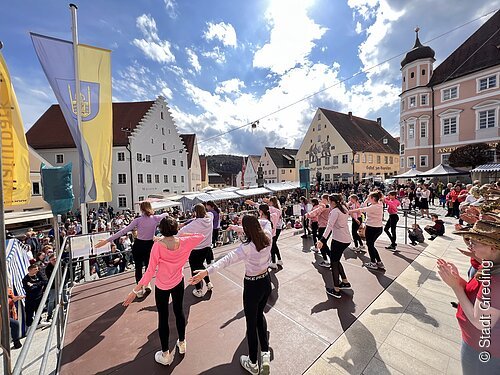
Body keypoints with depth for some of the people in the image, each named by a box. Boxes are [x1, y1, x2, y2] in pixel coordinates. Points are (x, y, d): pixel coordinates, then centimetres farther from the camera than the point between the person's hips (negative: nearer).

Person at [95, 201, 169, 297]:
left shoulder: (138, 220, -13)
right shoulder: (155, 218, -8)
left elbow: (123, 231, -15)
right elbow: (166, 214, 13)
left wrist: (107, 240, -12)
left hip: (138, 246, -1)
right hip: (149, 245, 1)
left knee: (138, 267, 14)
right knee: (148, 265, 23)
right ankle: (147, 284, 19)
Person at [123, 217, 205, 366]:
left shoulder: (158, 245, -27)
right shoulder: (183, 242, -19)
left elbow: (150, 271, -22)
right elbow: (201, 236, -3)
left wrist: (135, 290, -13)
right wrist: (184, 234, 0)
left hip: (162, 286, -3)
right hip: (178, 283, 3)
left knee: (163, 318, 16)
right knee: (179, 311, 24)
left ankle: (166, 354, 33)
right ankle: (182, 343, 44)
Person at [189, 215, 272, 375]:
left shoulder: (247, 248, -29)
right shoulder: (267, 237, -14)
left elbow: (227, 260, -42)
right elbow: (266, 222, 8)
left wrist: (207, 271, -48)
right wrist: (254, 220, 6)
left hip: (252, 286, -6)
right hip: (266, 281, 6)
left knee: (251, 323, 17)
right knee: (260, 315, 30)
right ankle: (265, 354, 34)